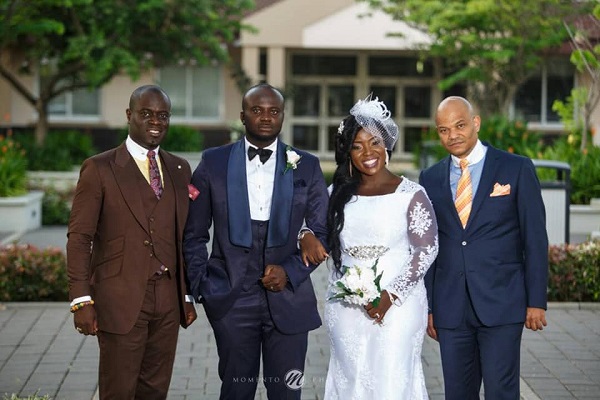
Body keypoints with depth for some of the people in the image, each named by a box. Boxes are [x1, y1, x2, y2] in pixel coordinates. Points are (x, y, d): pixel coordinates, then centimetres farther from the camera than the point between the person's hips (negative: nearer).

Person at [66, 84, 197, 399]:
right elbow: (79, 237, -6)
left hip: (168, 302, 5)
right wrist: (81, 301, -13)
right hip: (121, 301, -4)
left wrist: (188, 296, 13)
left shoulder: (179, 169, 12)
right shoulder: (99, 169, -4)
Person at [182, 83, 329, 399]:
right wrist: (201, 287, -1)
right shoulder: (214, 163, 4)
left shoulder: (306, 166, 5)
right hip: (231, 299, 0)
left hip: (288, 299, 0)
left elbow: (323, 232, 7)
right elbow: (194, 234, 7)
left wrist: (291, 271, -7)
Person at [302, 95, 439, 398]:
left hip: (397, 305, -3)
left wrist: (391, 295, -13)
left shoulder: (411, 194, -3)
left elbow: (426, 250, -6)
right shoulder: (338, 193, 8)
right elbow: (309, 223, 19)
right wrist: (306, 237, -6)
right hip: (345, 307, 4)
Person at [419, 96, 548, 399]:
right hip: (451, 308, 3)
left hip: (502, 303, -3)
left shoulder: (516, 169, 0)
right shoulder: (431, 179, 9)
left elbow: (535, 239, -1)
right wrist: (428, 306, 9)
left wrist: (536, 301, -5)